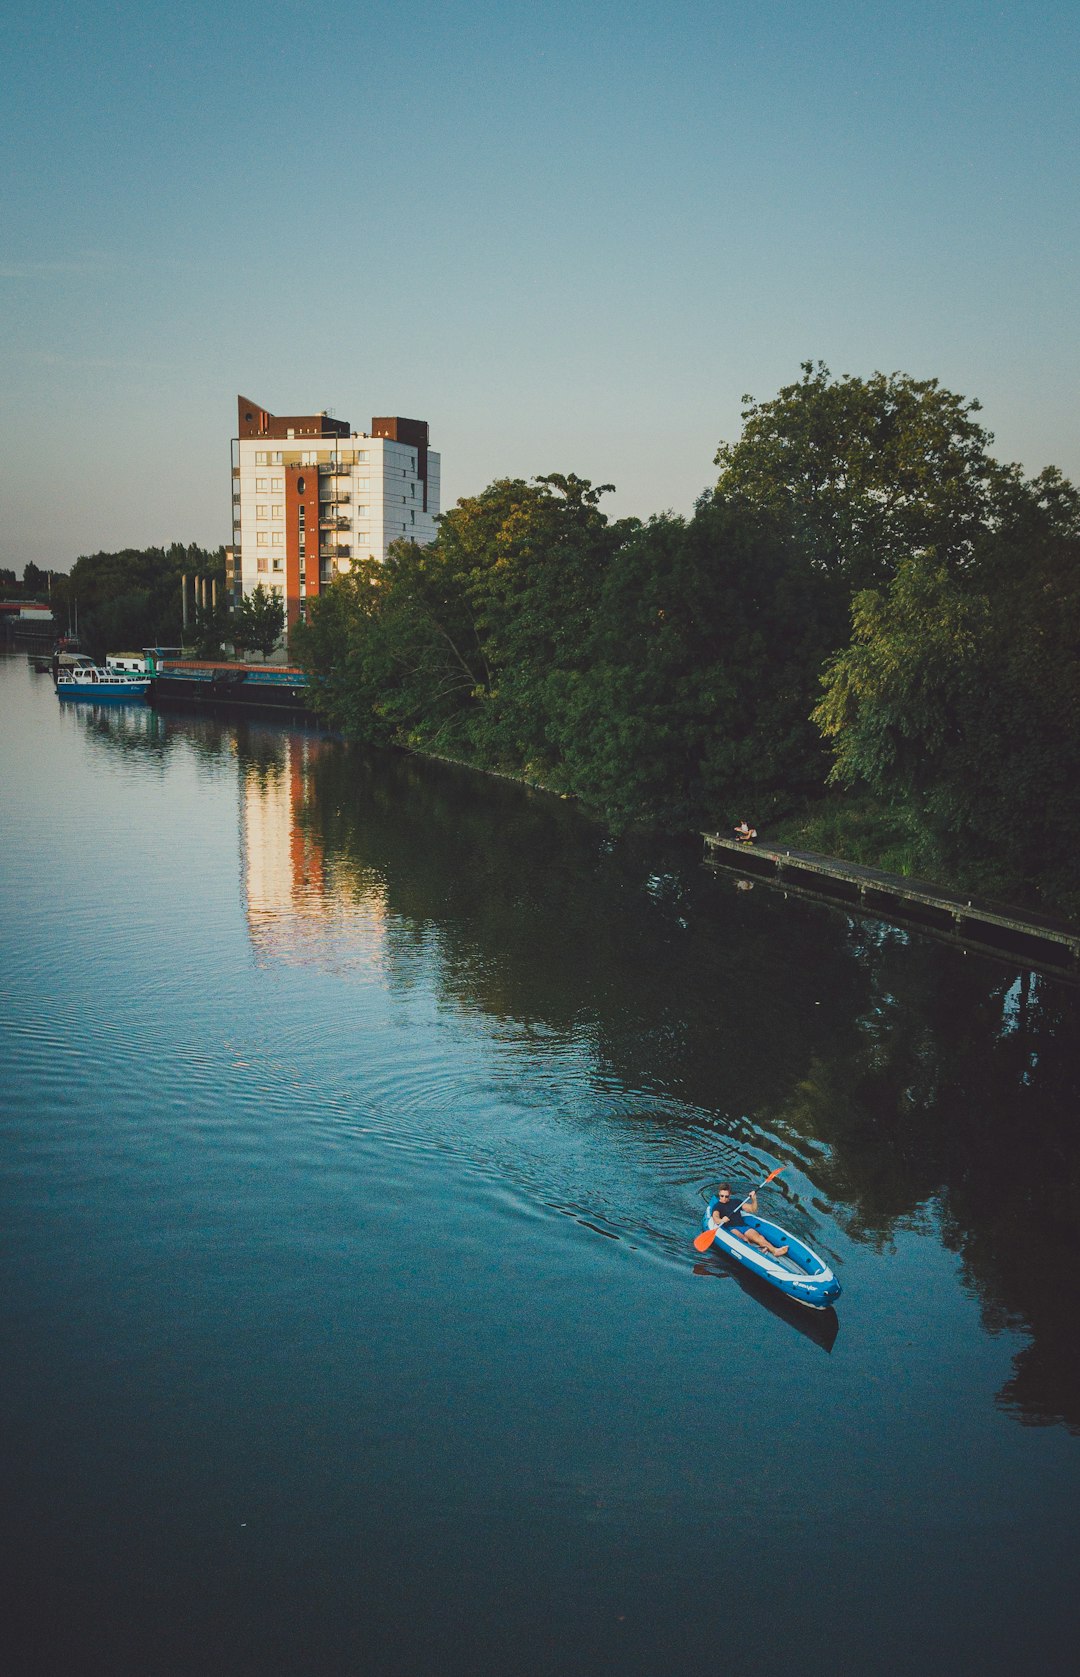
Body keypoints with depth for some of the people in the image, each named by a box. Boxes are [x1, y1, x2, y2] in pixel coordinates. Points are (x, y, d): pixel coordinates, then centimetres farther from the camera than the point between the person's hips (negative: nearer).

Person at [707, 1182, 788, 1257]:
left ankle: (774, 1250, -51)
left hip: (743, 1225, 3)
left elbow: (752, 1209, 25)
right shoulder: (717, 1206, 12)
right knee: (740, 1237, -39)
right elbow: (715, 1218, -10)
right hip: (730, 1228, -3)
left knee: (758, 1236, -28)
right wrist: (721, 1220, -33)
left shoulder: (735, 1202, 26)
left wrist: (754, 1199, 6)